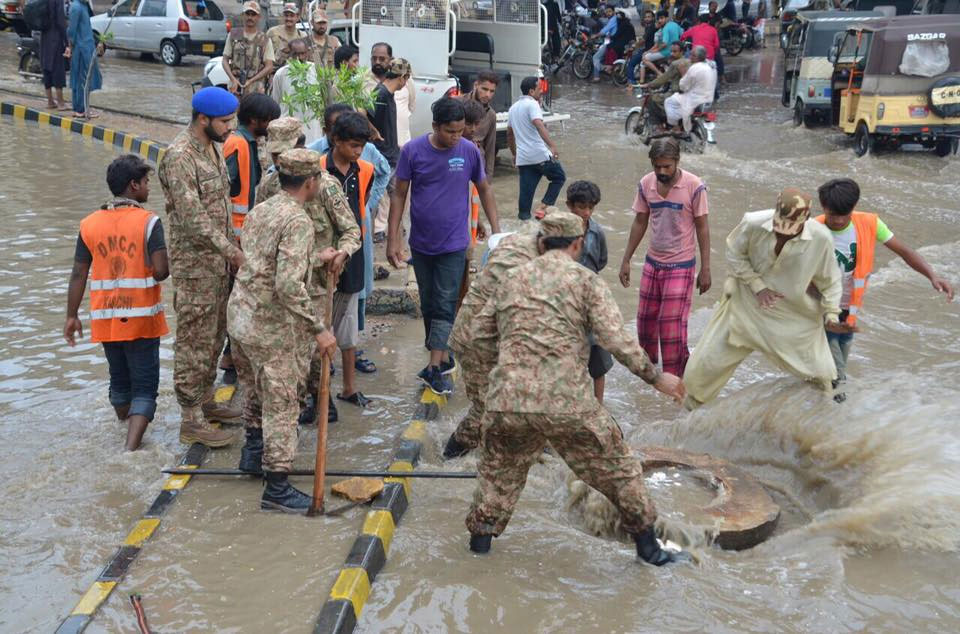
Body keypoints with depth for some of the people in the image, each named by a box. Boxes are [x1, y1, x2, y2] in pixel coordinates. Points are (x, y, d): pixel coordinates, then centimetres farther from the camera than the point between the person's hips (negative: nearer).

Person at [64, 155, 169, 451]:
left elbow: (78, 275, 2)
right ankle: (131, 447, -11)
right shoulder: (148, 221, -12)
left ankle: (125, 425, 43)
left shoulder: (89, 224, 0)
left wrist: (71, 316, 10)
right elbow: (160, 272, -18)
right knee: (144, 387, 2)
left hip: (105, 318, 5)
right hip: (141, 318, -4)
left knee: (119, 380, 23)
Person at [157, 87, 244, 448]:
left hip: (218, 259, 9)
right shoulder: (179, 156, -20)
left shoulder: (212, 148, 10)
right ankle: (191, 420, 4)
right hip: (194, 265, -9)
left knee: (214, 335, 17)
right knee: (195, 340, -3)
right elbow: (192, 216, -25)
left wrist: (232, 245, 16)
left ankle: (205, 400, 31)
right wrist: (230, 249, -24)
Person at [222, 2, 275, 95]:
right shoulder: (233, 35, 13)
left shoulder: (265, 40, 6)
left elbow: (269, 67, -1)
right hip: (235, 87, 2)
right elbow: (225, 60, 10)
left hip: (256, 90, -2)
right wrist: (233, 79, -8)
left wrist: (251, 81, -13)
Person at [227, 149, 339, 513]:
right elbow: (288, 285, -28)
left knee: (258, 392, 25)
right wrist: (318, 329, -23)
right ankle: (277, 489, 6)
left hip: (240, 315, 9)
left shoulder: (260, 211, 9)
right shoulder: (298, 222, -19)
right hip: (268, 327, -9)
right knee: (281, 404, 0)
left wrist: (314, 259, 30)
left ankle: (253, 455, 41)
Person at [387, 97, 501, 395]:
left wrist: (496, 230, 1)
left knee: (445, 306, -4)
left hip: (453, 244, -1)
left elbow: (484, 189, 6)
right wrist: (392, 239, -5)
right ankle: (444, 357, 27)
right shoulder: (412, 151, -9)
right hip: (421, 244, 2)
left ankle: (434, 367, -2)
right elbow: (399, 195, -2)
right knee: (428, 304, 12)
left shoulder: (470, 151, -8)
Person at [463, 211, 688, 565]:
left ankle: (482, 533, 33)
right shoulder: (587, 281, 3)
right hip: (568, 403, -3)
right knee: (617, 467, 15)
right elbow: (616, 340, -7)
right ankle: (647, 544, 23)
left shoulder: (513, 278, 16)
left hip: (508, 400, 3)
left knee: (499, 469, 27)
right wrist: (656, 378, 2)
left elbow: (483, 329, 22)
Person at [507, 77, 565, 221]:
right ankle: (545, 205, -3)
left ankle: (524, 215, 5)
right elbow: (539, 125, -25)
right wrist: (552, 146, -32)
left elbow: (509, 134, 25)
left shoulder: (513, 108, 18)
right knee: (559, 177, 11)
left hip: (522, 158, 7)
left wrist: (514, 154, 34)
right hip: (540, 155, -7)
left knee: (526, 189, 8)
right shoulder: (532, 104, -8)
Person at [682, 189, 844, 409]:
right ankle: (693, 408, 33)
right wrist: (758, 286, -15)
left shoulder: (821, 238, -23)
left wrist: (831, 314, -12)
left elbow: (829, 280, -5)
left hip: (796, 315, 0)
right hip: (747, 305, 0)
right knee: (708, 360, 5)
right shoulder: (753, 224, -26)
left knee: (820, 374, 9)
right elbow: (735, 256, -7)